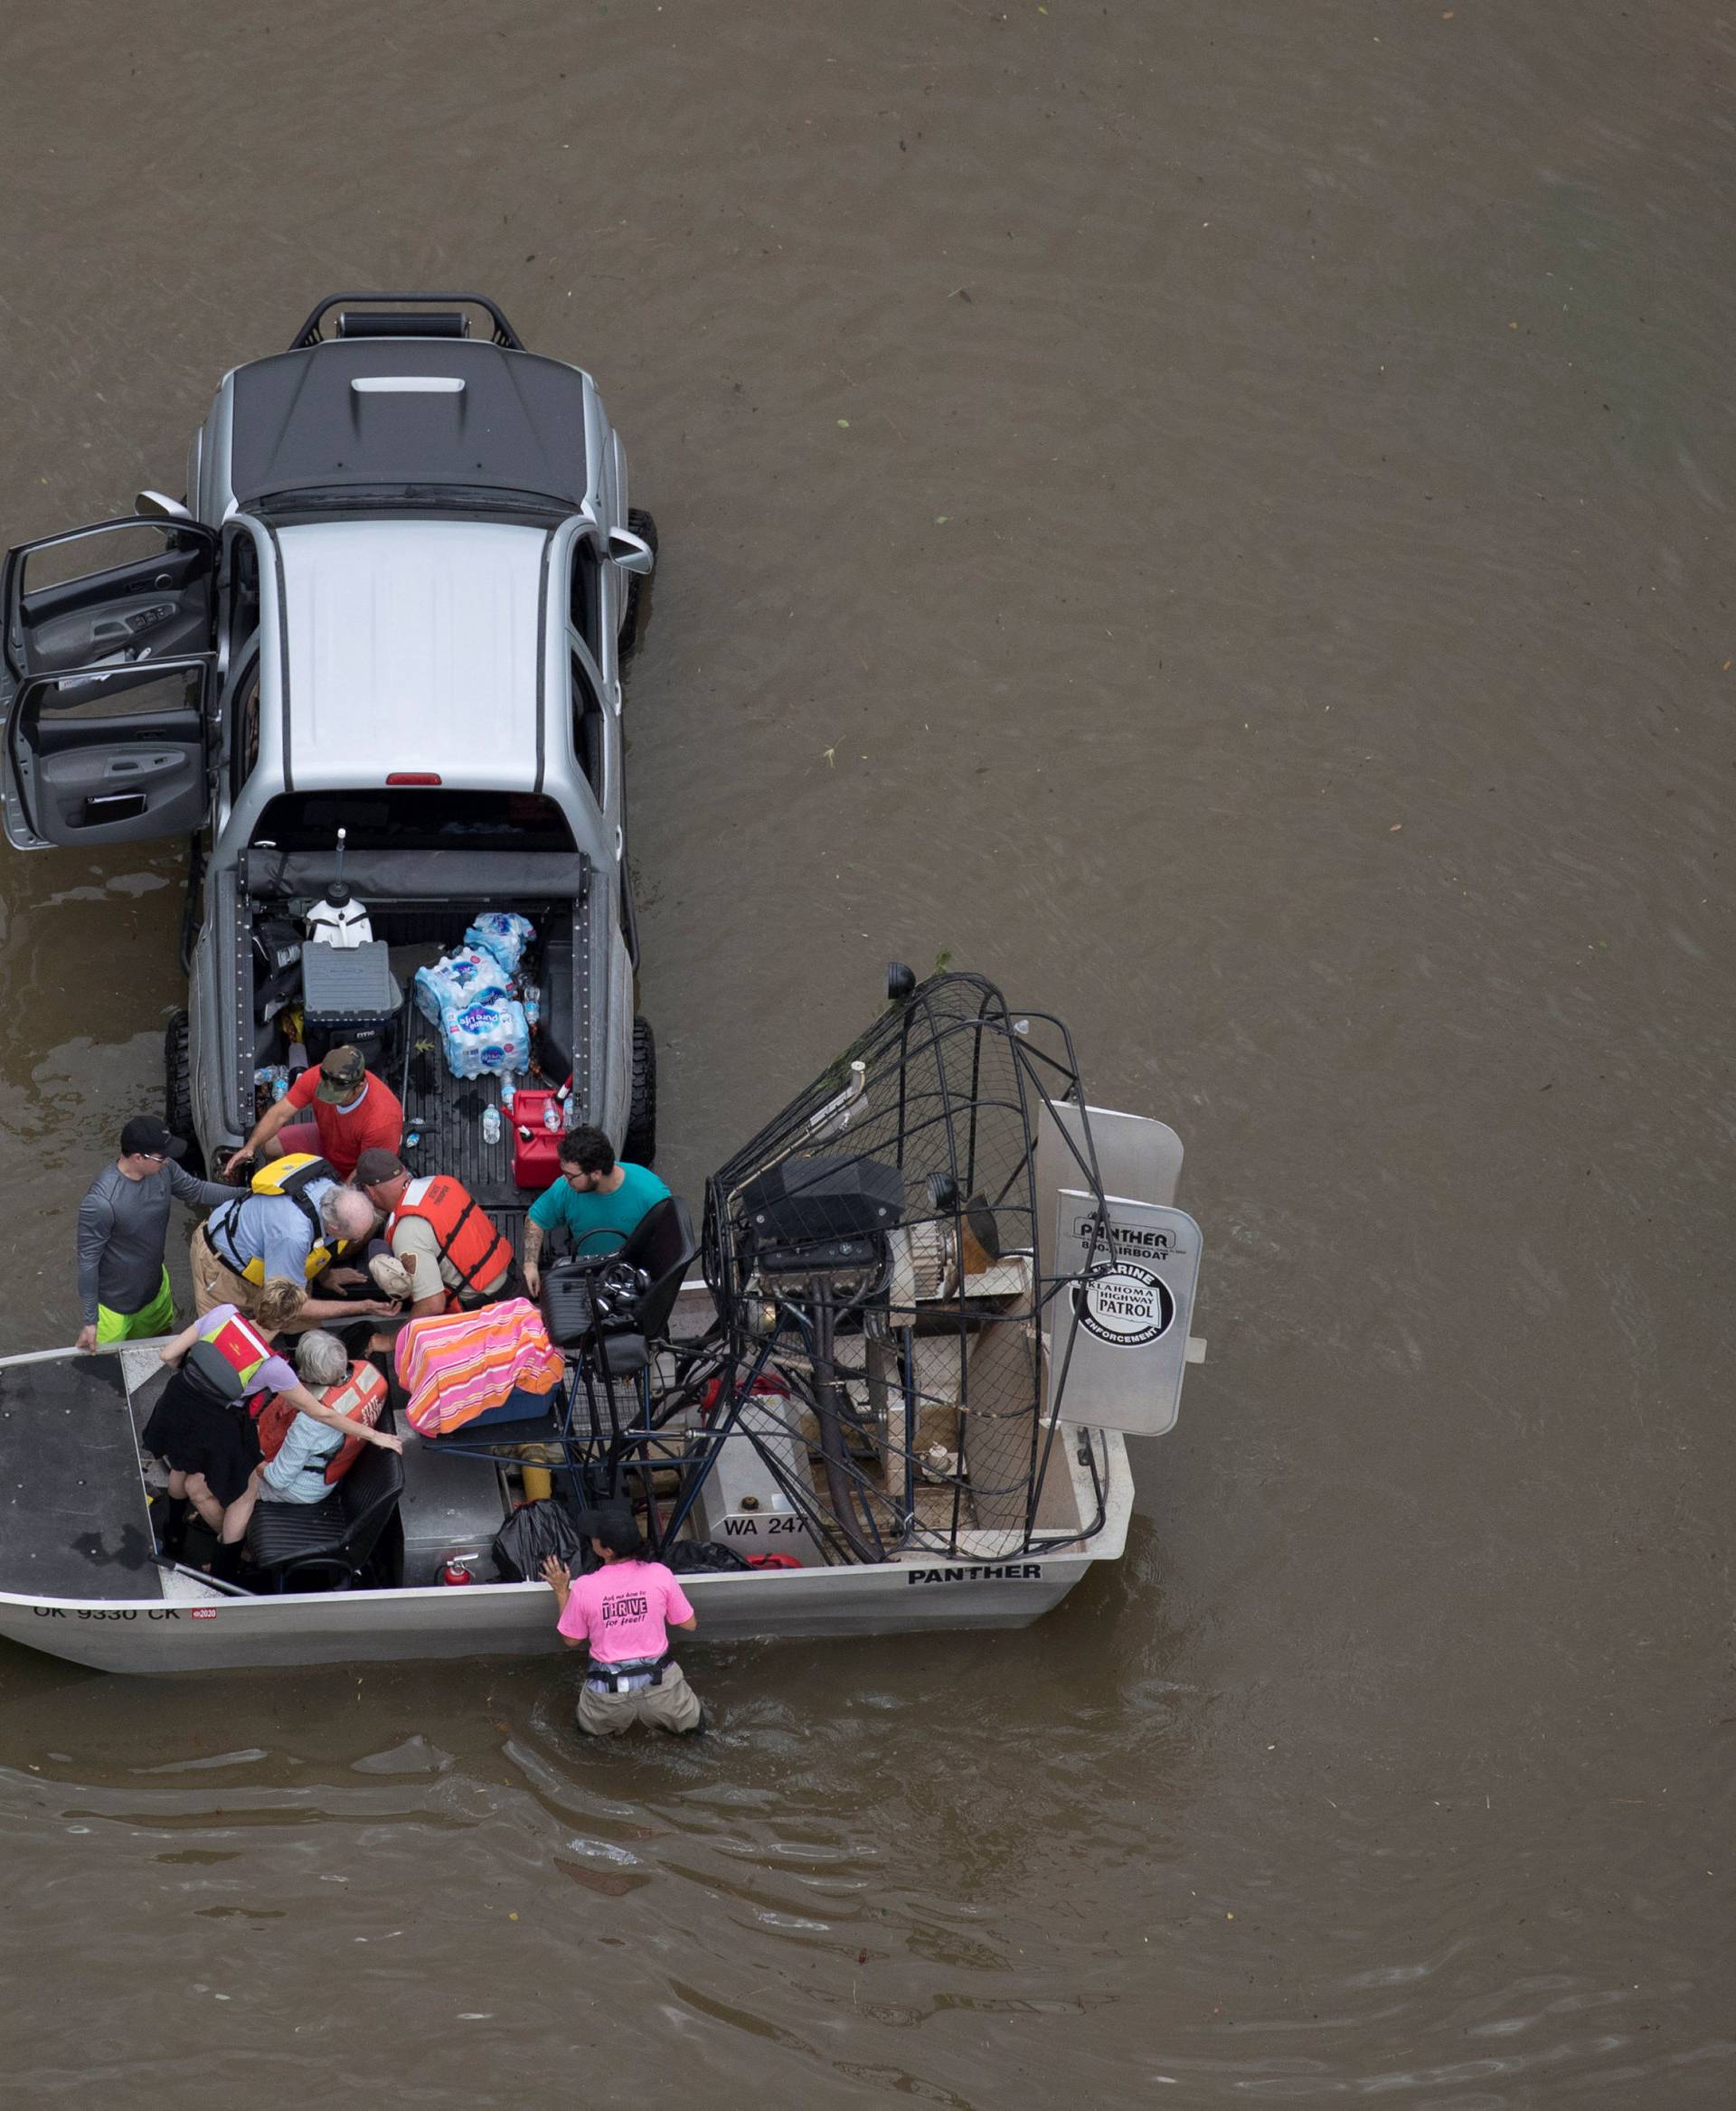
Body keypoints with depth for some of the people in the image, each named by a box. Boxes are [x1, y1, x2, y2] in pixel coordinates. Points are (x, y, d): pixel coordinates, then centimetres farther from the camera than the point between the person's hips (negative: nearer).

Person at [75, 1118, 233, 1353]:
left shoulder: (163, 1169, -16)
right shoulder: (100, 1201, -36)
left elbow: (196, 1190, 5)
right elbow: (88, 1261, -25)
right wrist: (89, 1321, -19)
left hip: (156, 1289, 7)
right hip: (114, 1305, -7)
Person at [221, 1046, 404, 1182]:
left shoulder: (383, 1120, -41)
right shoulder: (315, 1078, -28)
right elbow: (280, 1113, -25)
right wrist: (250, 1147, -37)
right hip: (326, 1140, 4)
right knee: (267, 1145, -9)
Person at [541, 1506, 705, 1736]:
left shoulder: (584, 1588, -17)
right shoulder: (659, 1574, -15)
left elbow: (570, 1640, 1)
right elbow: (690, 1624, -1)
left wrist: (561, 1592, 10)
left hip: (608, 1690, 0)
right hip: (659, 1683, 0)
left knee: (591, 1727, 34)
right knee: (692, 1723, 29)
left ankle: (618, 1719, 19)